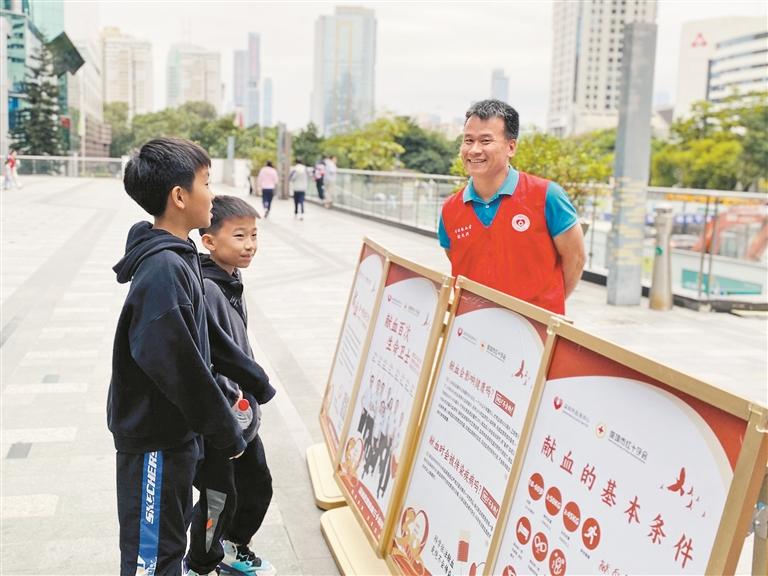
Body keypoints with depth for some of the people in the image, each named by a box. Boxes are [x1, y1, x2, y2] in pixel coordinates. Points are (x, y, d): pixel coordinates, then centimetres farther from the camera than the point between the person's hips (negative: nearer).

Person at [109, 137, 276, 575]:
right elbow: (178, 363, -26)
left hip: (174, 428, 9)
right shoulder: (163, 269, -25)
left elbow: (207, 334, 15)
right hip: (154, 436, -9)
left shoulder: (178, 258, 7)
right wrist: (225, 431, -17)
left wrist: (255, 379, 19)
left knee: (172, 536, 23)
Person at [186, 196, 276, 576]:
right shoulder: (205, 289, -24)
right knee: (220, 498, 6)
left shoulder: (231, 283, 7)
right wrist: (231, 400, -19)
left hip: (241, 416, 9)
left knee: (258, 486, 21)